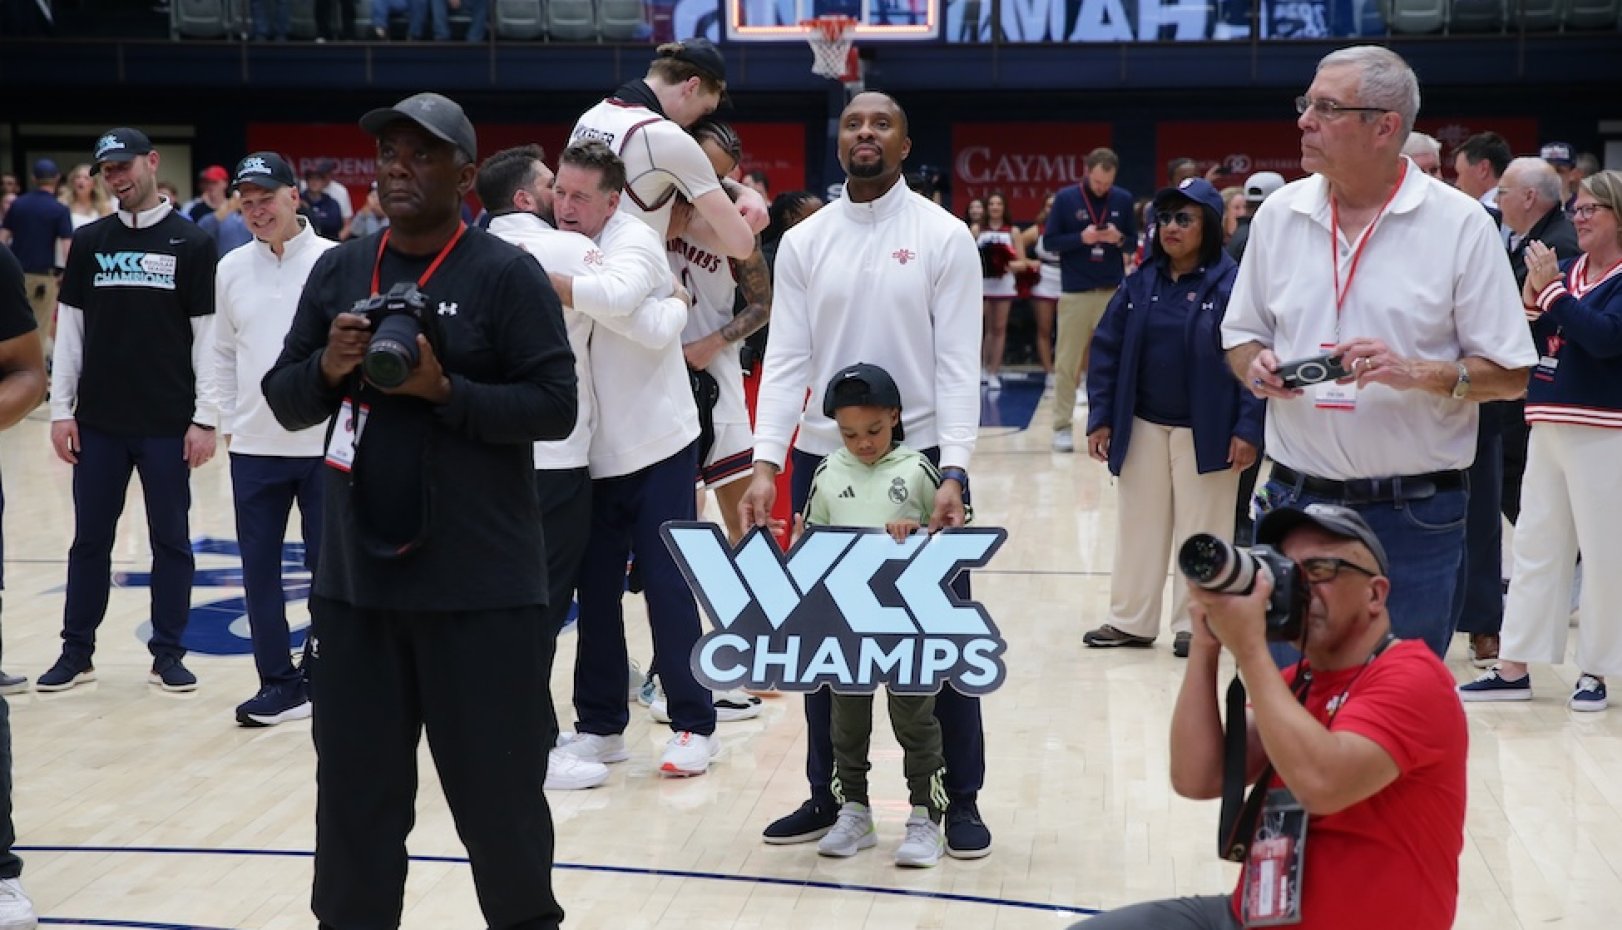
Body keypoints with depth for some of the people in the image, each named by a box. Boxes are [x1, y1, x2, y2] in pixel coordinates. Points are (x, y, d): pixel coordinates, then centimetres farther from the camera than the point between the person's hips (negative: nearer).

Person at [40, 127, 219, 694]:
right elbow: (69, 329, 7)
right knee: (89, 538, 9)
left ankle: (168, 653, 15)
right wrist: (61, 409, 2)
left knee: (171, 540, 5)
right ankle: (77, 652, 19)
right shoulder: (88, 242, 6)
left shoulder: (191, 243, -2)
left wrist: (204, 418, -7)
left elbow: (207, 335, -3)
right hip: (98, 422, 3)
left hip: (168, 423, -2)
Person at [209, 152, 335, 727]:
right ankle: (279, 683, 18)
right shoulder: (232, 269, 5)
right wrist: (228, 420, 8)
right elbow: (224, 353, 14)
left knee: (328, 564, 4)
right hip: (253, 447, 4)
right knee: (259, 569, 8)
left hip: (325, 443, -4)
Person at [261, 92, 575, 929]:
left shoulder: (506, 275, -6)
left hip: (480, 584, -4)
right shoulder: (338, 270, 9)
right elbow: (283, 401, 11)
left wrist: (443, 389, -21)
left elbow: (555, 407, -10)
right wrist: (327, 368, -10)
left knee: (497, 788, 5)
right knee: (354, 785, 11)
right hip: (356, 577, 4)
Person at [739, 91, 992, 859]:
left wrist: (953, 472, -18)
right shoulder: (803, 242, 4)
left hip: (921, 455, -2)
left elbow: (958, 362, -8)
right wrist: (766, 463, -13)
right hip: (822, 458, 3)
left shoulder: (944, 237, -3)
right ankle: (831, 793, 23)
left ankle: (960, 799, 15)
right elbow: (786, 359, -1)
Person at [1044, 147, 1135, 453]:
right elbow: (1049, 242, 0)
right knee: (1068, 363, 0)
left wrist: (1119, 239, -12)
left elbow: (1133, 243, 10)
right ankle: (1062, 426, 5)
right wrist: (1081, 238, -16)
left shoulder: (1123, 199, 5)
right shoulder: (1066, 198, -1)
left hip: (1113, 292, 2)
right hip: (1076, 292, -2)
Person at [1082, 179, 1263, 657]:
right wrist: (1100, 417, 2)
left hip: (1205, 432, -4)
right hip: (1143, 428, 5)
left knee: (1201, 533, 6)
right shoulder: (1141, 282, 4)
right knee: (1139, 527, 13)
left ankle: (1195, 625, 18)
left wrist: (1248, 428, -17)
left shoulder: (1230, 284, -10)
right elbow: (1107, 349, 7)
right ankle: (1131, 621, 24)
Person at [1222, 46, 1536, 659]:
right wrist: (1257, 367, -6)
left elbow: (1510, 375, -3)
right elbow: (1240, 336, 16)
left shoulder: (1461, 224, -4)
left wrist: (1417, 372, -19)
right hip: (1295, 497, 3)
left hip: (1415, 514, -3)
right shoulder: (1279, 214, 7)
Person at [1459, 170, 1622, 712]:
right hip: (1549, 425, 7)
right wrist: (1532, 290, -7)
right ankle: (1514, 668, 16)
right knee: (1535, 545, 10)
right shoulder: (1567, 270, 11)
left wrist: (1552, 288, -17)